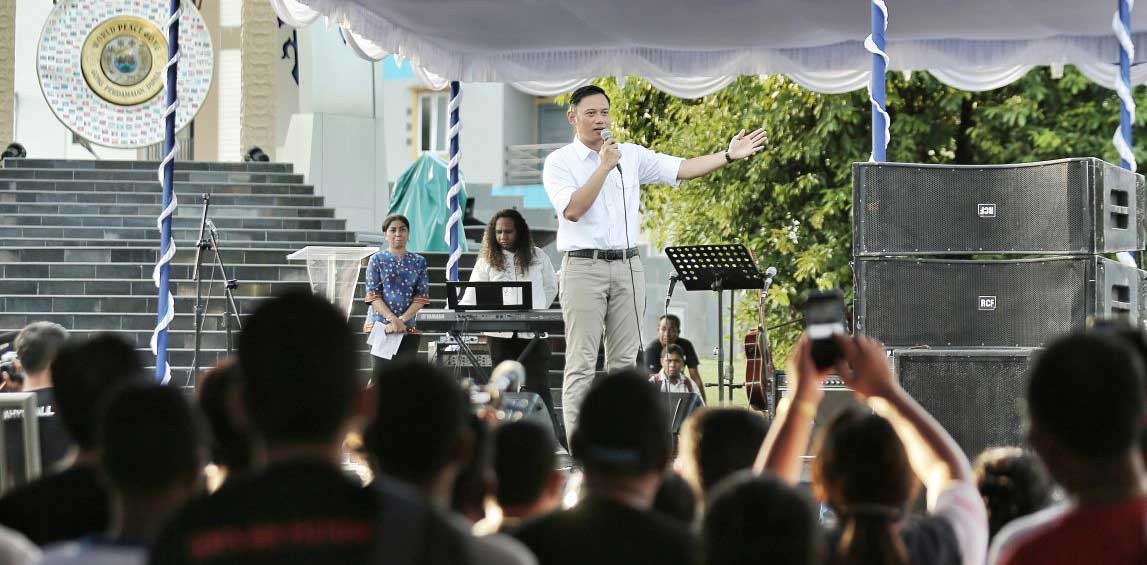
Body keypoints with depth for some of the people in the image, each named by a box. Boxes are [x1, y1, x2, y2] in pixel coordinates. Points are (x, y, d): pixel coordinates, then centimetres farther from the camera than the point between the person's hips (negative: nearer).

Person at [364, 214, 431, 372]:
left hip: (409, 328, 2)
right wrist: (392, 319, -17)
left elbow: (422, 296, 3)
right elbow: (373, 296, -4)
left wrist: (402, 320, -12)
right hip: (380, 326, -2)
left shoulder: (419, 262, 10)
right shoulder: (377, 260, 5)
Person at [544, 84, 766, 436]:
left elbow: (681, 169, 5)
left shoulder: (631, 156, 12)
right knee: (581, 364, -6)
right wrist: (604, 166, -14)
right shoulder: (559, 163, 0)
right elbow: (573, 209, -15)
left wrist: (729, 156, -5)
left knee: (624, 361, 4)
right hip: (583, 267, -4)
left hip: (627, 266, 4)